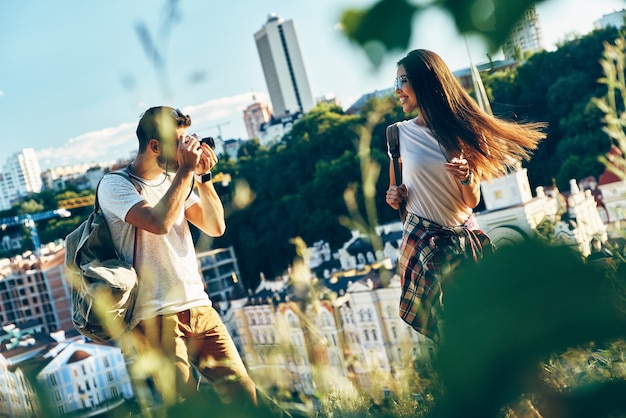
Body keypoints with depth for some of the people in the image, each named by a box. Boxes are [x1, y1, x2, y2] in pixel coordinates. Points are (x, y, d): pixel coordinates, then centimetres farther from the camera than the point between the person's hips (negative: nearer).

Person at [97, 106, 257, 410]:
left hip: (199, 307, 6)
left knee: (243, 391, -2)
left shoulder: (175, 181, 17)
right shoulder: (115, 186, -4)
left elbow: (215, 226, 11)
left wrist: (203, 176, 2)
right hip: (156, 316, -6)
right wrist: (186, 171, -14)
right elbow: (159, 223, -22)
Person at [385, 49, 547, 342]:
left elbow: (472, 201, 3)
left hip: (465, 239, 1)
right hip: (422, 241, -1)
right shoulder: (399, 133, -1)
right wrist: (394, 198, -12)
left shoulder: (461, 131, 1)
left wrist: (466, 177, -17)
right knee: (444, 326, 1)